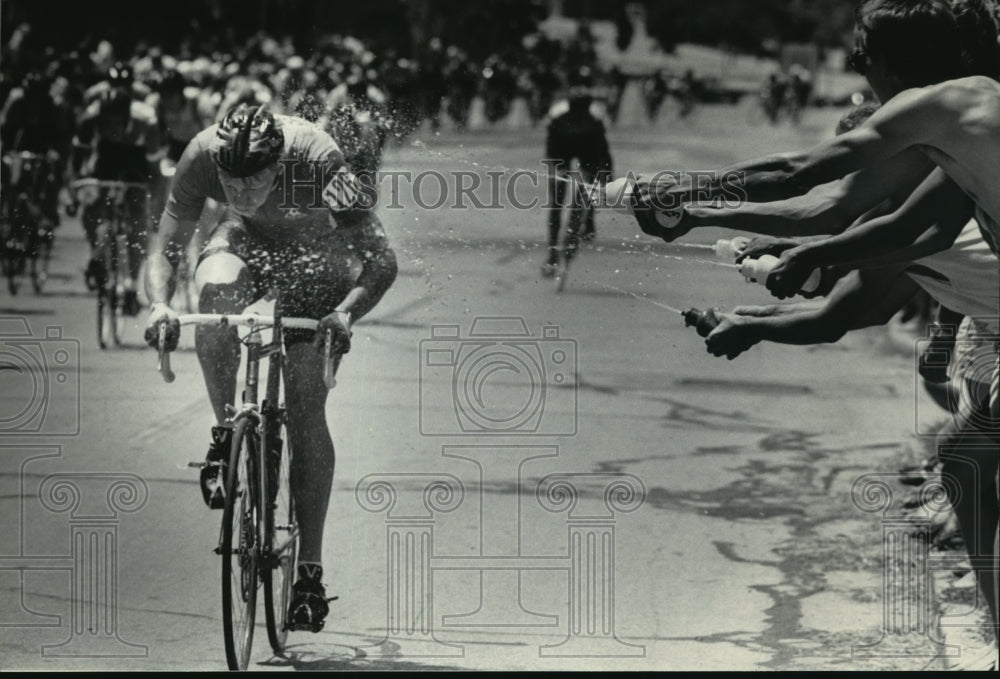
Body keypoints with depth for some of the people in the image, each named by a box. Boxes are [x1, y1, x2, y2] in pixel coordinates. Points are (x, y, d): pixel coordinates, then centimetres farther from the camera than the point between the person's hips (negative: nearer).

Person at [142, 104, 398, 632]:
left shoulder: (317, 160, -37)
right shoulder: (202, 156, -30)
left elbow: (381, 261, -35)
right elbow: (165, 246, -23)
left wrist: (345, 313, -53)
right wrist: (159, 304, -43)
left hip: (316, 245, -2)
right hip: (246, 238, 2)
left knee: (306, 407, -12)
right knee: (216, 291, -35)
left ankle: (311, 568, -5)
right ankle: (225, 436, -13)